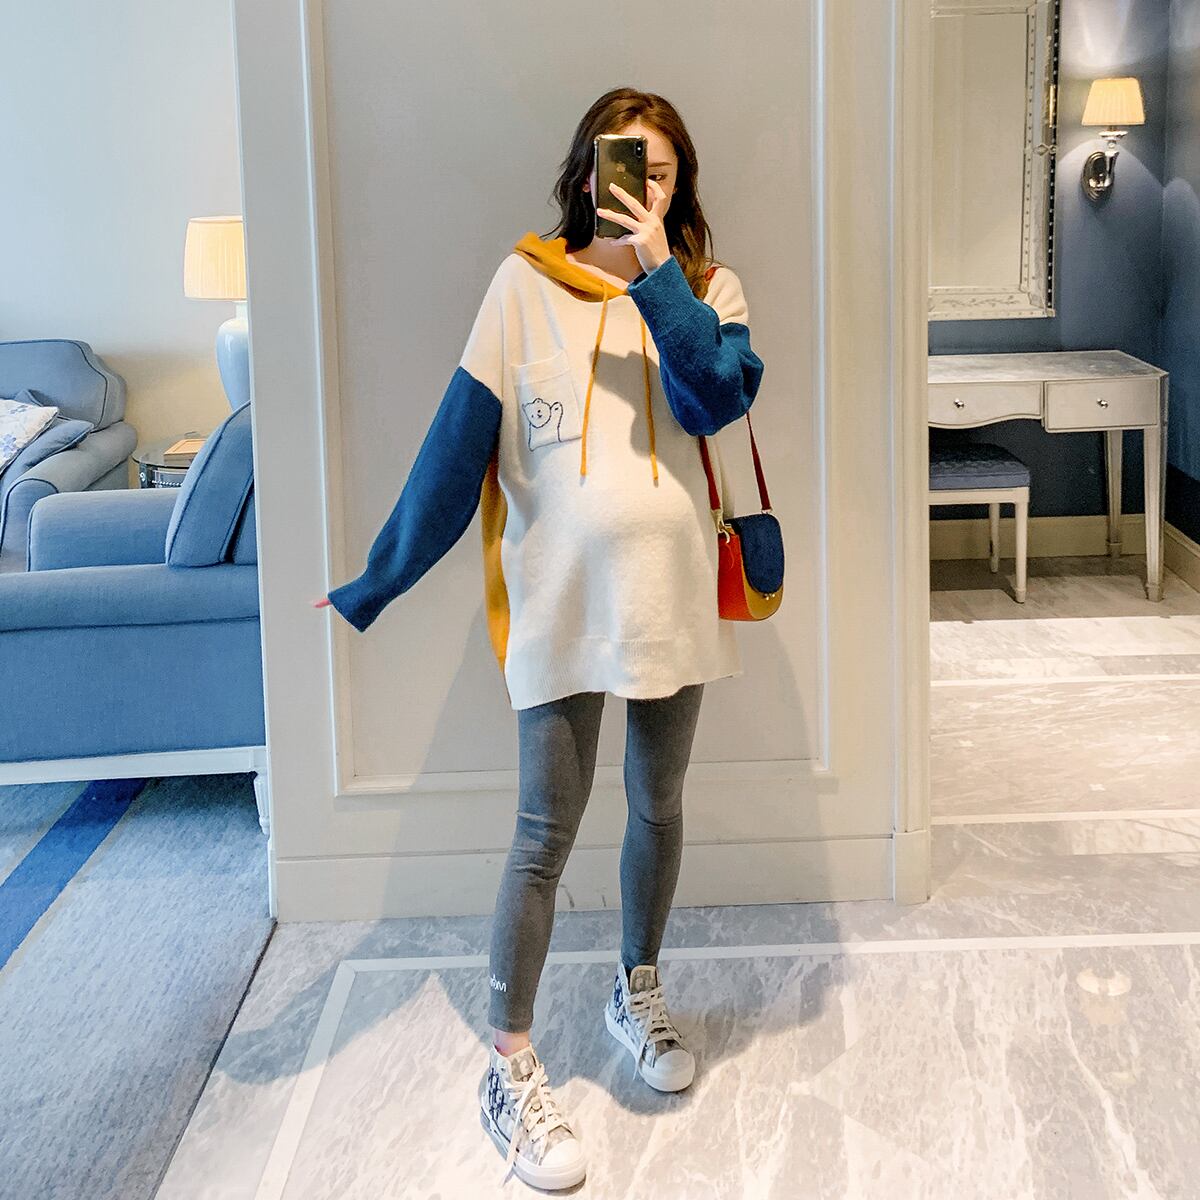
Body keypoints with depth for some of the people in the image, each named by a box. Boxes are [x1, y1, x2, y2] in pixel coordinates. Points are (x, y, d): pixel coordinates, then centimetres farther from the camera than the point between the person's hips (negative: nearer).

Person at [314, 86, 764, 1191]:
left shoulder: (704, 289, 4)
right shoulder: (526, 285, -1)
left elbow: (720, 399, -15)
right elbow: (458, 443, -2)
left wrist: (655, 273, -19)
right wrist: (379, 580, -3)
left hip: (674, 594, 3)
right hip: (562, 598, -2)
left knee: (659, 808, 17)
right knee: (546, 836, 1)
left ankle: (639, 991, 40)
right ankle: (511, 1070, 12)